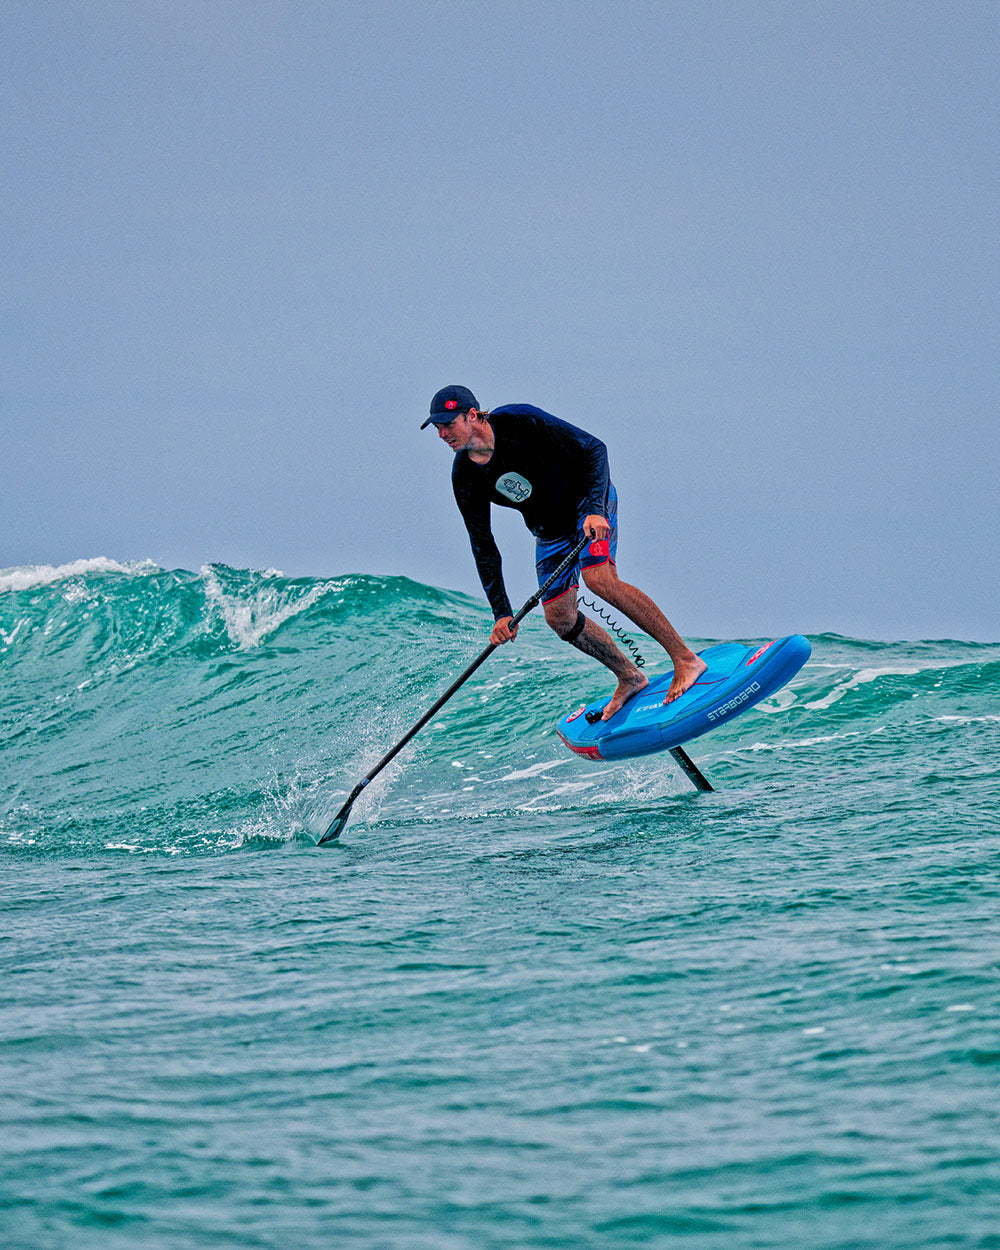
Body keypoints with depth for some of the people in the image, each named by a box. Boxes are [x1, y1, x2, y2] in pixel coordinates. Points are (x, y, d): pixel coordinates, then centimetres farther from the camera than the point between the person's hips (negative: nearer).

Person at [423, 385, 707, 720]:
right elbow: (483, 547, -4)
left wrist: (594, 509, -35)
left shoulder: (522, 422, -27)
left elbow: (593, 449, -23)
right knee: (558, 617, -2)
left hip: (589, 499, -6)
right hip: (550, 529, 6)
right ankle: (628, 677, 16)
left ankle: (685, 658, -25)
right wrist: (501, 614, -8)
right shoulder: (465, 478, -11)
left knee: (599, 578, -27)